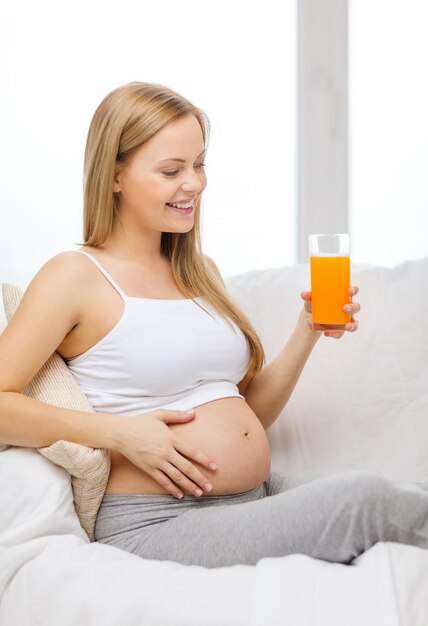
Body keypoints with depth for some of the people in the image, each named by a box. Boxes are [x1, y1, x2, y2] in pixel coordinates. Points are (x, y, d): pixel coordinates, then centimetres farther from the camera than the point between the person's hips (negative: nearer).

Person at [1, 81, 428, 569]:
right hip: (157, 524, -6)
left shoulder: (201, 272, 18)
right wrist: (117, 432, -17)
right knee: (366, 498, -24)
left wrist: (308, 331, 6)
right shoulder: (75, 276, -3)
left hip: (261, 497, 7)